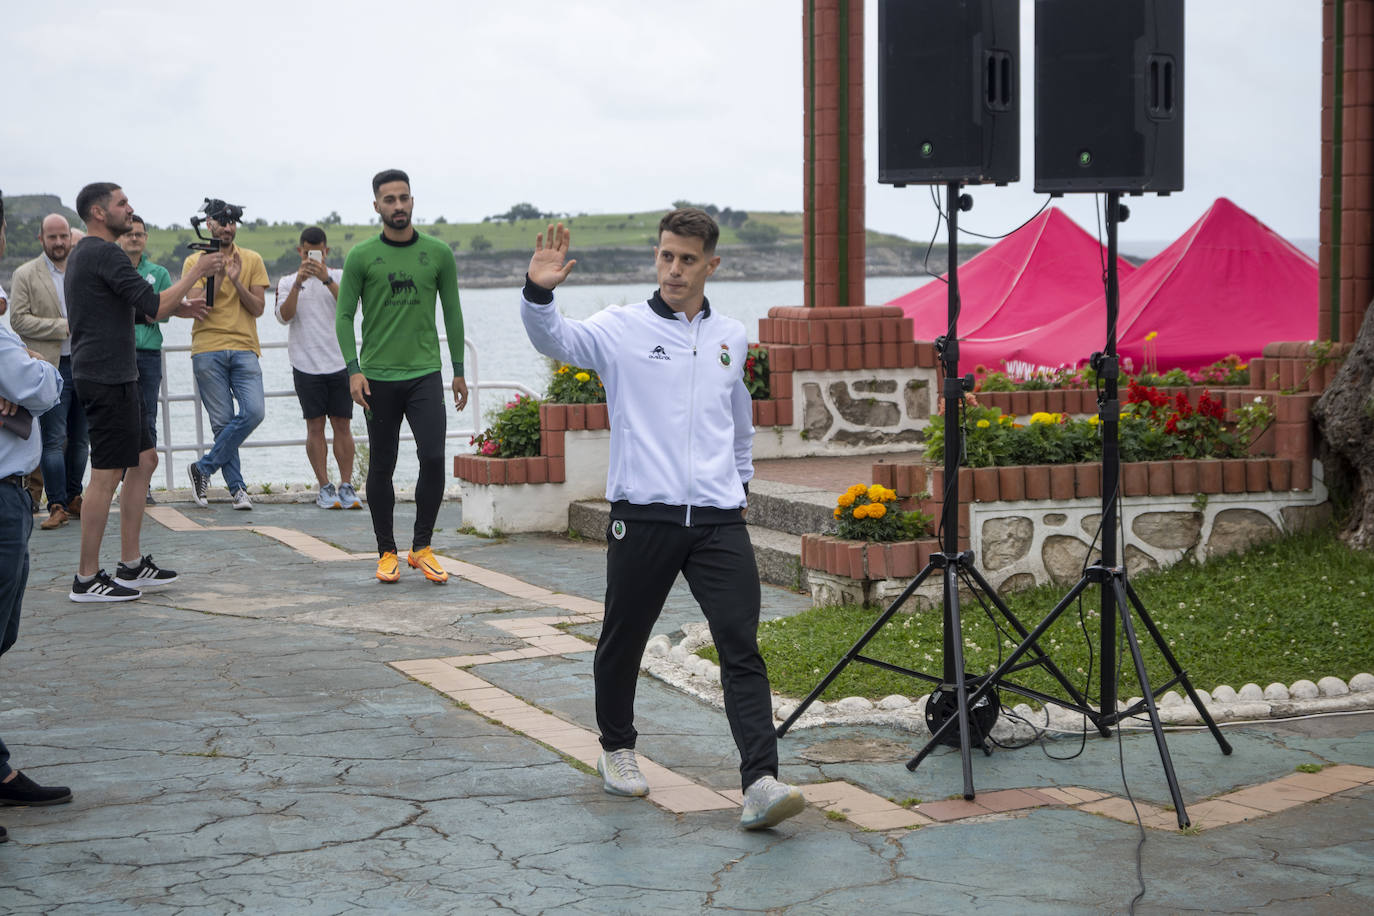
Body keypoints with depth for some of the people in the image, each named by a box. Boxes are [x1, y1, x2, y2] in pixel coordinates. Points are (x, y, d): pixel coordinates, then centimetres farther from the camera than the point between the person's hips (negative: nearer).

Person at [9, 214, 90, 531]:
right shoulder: (26, 275, 0)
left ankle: (73, 499, 20)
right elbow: (19, 320, -9)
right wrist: (65, 326, -14)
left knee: (80, 439, 10)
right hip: (51, 367, -4)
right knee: (54, 440, -7)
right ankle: (57, 505, -3)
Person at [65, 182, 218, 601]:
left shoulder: (85, 254, 19)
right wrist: (196, 272, -9)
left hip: (116, 378, 11)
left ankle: (131, 565, 18)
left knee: (144, 461, 14)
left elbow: (133, 310, 26)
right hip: (108, 378, -11)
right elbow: (153, 305, -19)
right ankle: (87, 578, -2)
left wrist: (175, 307, 14)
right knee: (107, 474, -7)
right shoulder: (105, 253, -15)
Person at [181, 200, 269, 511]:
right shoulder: (195, 261, 8)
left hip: (244, 349, 1)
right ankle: (237, 487, 6)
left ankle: (203, 468, -2)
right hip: (208, 350, -1)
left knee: (253, 411, -16)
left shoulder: (252, 260, 10)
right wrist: (218, 275, -14)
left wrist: (235, 280, -10)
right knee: (222, 421, -3)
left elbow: (258, 308, 4)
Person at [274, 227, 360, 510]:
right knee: (315, 426, -1)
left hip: (339, 363, 0)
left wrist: (327, 279, -23)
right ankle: (324, 487, 4)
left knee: (342, 425, -1)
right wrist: (298, 283, -19)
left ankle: (346, 486, 3)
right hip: (306, 365, 0)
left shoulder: (340, 277, 8)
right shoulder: (288, 282, 9)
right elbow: (284, 315, -7)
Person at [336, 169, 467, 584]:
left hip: (425, 374, 1)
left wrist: (459, 372, 11)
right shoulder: (361, 256, 0)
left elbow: (452, 313, 11)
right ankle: (386, 553, 17)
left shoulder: (438, 253, 4)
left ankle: (422, 548, 3)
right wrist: (353, 369, -9)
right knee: (382, 468, 6)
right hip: (378, 377, -1)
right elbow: (344, 316, 2)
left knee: (433, 458, -11)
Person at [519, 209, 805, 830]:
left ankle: (760, 784, -14)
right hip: (643, 516, -2)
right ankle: (617, 749, 35)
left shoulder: (732, 338, 14)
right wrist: (539, 292, -35)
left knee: (741, 646, -9)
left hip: (719, 520, 2)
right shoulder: (623, 329, 1)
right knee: (622, 642, 11)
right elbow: (556, 339, -17)